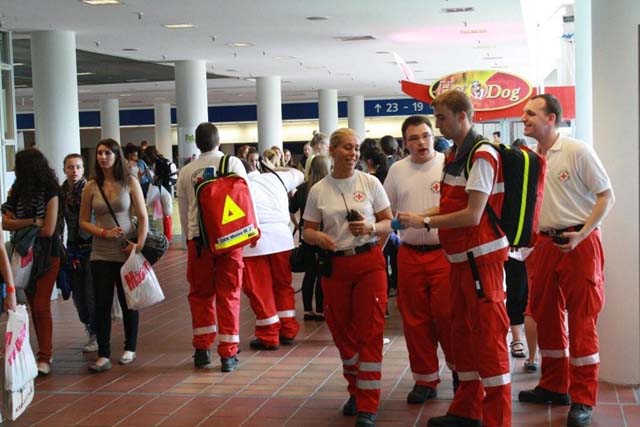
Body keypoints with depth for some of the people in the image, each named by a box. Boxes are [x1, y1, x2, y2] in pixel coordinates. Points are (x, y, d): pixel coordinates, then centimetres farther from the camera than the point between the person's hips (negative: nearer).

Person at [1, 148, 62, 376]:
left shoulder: (50, 192, -10)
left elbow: (48, 230, -15)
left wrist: (20, 226, -4)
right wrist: (32, 222, -17)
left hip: (46, 256, -5)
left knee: (41, 306, -8)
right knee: (33, 306, 8)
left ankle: (44, 358, -4)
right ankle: (45, 351, 16)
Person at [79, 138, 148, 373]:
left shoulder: (130, 182, -1)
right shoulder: (91, 187, 2)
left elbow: (143, 217, -2)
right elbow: (83, 222, 6)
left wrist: (140, 244, -13)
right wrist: (104, 233, -10)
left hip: (127, 252, -1)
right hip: (101, 254, 1)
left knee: (128, 301, 9)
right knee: (102, 304, -1)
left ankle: (130, 349, 24)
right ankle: (103, 355, 4)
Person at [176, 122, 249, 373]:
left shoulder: (186, 171, 6)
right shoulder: (233, 163, 0)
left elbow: (183, 210, 11)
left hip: (198, 237, 2)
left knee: (200, 293, 14)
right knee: (229, 295, 4)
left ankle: (202, 349, 15)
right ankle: (228, 354, 4)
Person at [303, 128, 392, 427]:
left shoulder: (370, 183, 0)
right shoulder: (318, 190, 2)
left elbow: (388, 222, 4)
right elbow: (307, 231, 6)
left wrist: (370, 228, -17)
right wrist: (318, 237, -16)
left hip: (369, 262, -2)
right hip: (335, 266, 2)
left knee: (369, 332, -5)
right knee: (342, 333, 11)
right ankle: (355, 392, 31)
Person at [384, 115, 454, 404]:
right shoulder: (397, 170, 8)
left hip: (445, 252, -3)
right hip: (409, 255, 4)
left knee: (447, 315, -5)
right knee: (415, 319, 8)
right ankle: (425, 379, 19)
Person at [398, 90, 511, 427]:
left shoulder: (481, 156, -16)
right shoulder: (454, 156, 13)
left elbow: (472, 216, -21)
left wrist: (424, 222, -15)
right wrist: (419, 216, 6)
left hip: (482, 256, -10)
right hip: (460, 258, 10)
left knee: (489, 335, -5)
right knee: (462, 332, 17)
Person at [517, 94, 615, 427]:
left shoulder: (577, 151, -8)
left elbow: (606, 196, -8)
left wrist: (580, 235, -17)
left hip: (579, 243, -6)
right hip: (544, 244, 6)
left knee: (582, 320, -3)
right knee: (546, 316, 12)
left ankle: (582, 400, 2)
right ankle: (554, 387, 26)